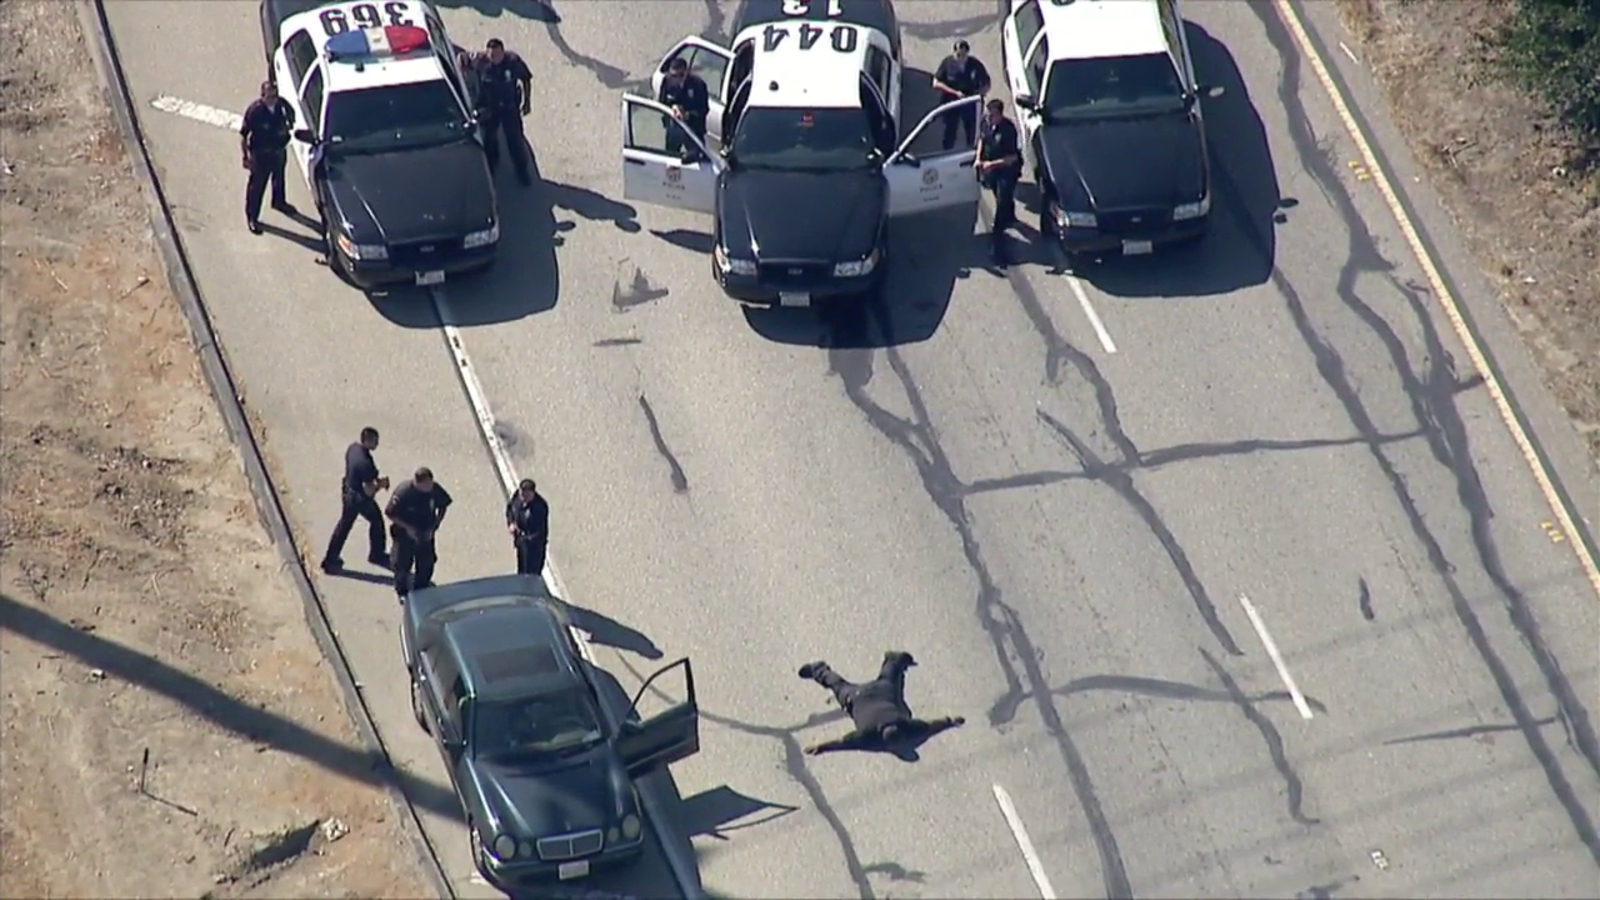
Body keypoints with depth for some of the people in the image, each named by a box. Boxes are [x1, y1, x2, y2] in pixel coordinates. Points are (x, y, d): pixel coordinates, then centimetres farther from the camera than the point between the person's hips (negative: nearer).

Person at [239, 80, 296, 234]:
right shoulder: (254, 111, -30)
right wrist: (246, 157, -17)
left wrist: (289, 125, -8)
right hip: (261, 154, -5)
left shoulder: (282, 104, -18)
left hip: (279, 150, 5)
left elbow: (291, 114, 9)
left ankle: (279, 202, 58)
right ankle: (251, 218, 28)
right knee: (256, 186, 10)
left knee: (279, 177, 30)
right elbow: (243, 136, -20)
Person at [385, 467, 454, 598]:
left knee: (426, 564, 17)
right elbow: (390, 514, -18)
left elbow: (443, 506, -2)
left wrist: (434, 526, -11)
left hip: (426, 534, 3)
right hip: (405, 534, -3)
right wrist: (407, 527, -24)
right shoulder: (403, 493, -30)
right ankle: (402, 592, 43)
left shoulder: (436, 489, -20)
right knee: (402, 564, 16)